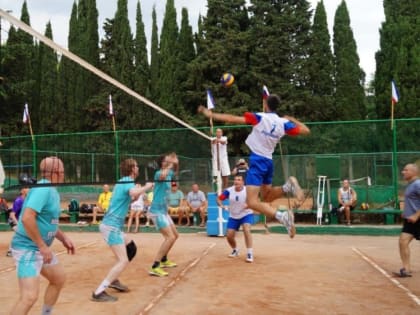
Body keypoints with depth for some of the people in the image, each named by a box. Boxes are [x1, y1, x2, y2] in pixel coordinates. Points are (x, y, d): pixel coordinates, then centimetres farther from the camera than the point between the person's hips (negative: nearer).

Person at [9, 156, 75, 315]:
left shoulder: (51, 191, 10)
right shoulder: (43, 189, -20)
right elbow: (27, 218, -31)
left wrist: (63, 237, 16)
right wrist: (43, 246, -26)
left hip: (41, 248, 10)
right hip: (27, 248, -10)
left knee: (59, 279, 22)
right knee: (29, 296, -16)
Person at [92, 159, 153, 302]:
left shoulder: (123, 182, 16)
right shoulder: (128, 182, -13)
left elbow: (129, 198, 27)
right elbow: (134, 192, -36)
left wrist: (137, 195, 10)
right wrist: (147, 186, -19)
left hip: (112, 225, 10)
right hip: (111, 226, -10)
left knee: (131, 248, 23)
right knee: (123, 261, -14)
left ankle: (113, 280, 24)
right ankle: (99, 293, -15)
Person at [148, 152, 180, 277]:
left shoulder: (169, 173, 8)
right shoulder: (159, 173, -16)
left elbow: (175, 172, 32)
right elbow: (162, 175, -42)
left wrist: (176, 163, 11)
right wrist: (170, 165, -26)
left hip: (163, 211, 10)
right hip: (157, 211, -10)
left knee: (175, 235, 20)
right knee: (170, 237, -18)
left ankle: (163, 260, 34)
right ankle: (155, 267, -17)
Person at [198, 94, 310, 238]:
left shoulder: (259, 117, -9)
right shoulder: (284, 123, 4)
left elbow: (232, 119, -13)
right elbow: (306, 130, 13)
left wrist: (211, 114, -5)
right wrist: (292, 119, 27)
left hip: (257, 161, -6)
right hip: (268, 162, 6)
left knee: (252, 202, -11)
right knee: (266, 198, 21)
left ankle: (282, 216, -31)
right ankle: (287, 187, -7)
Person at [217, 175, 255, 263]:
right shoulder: (229, 191, -12)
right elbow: (219, 199, -4)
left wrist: (248, 205, -42)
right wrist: (221, 205, -25)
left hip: (246, 214, -3)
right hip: (233, 216, 4)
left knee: (246, 230, -30)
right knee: (229, 236, 2)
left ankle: (250, 253, -18)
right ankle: (235, 250, 34)